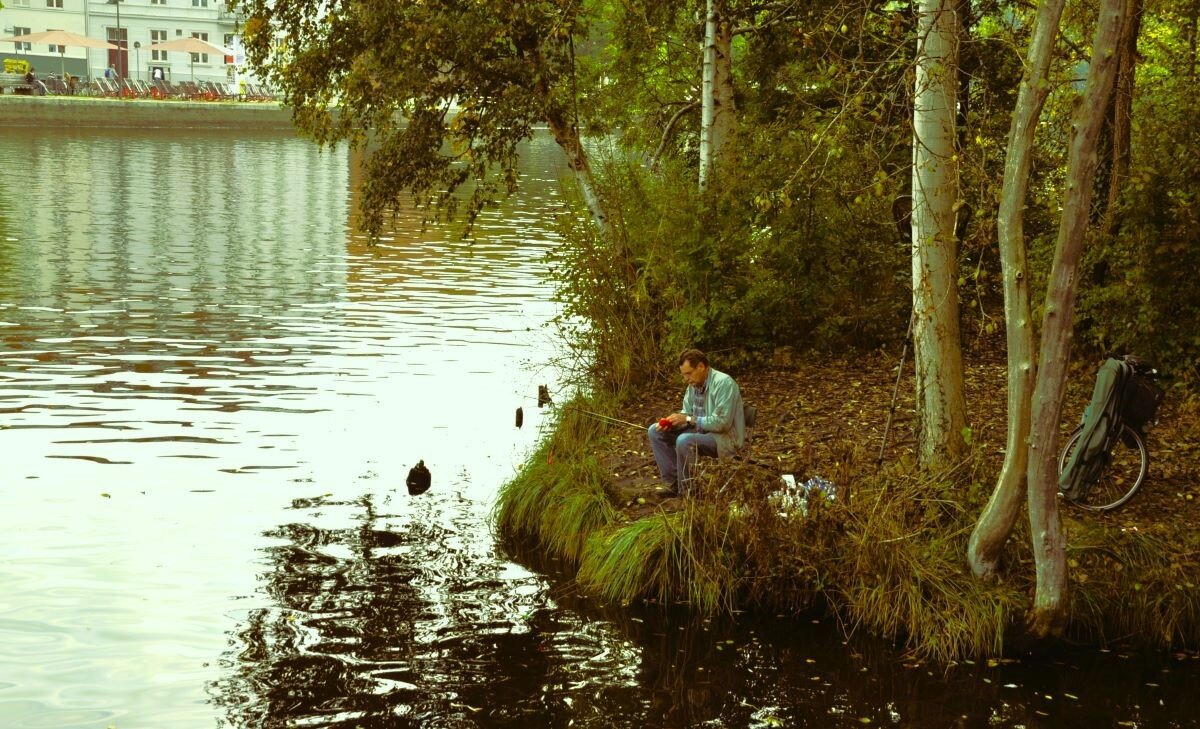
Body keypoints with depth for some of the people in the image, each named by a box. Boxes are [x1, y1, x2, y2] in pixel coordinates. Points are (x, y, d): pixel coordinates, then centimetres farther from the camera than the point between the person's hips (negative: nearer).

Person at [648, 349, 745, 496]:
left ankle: (687, 492, -19)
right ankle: (673, 483, -2)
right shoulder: (694, 384, 2)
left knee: (684, 441, -35)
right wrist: (670, 422, -10)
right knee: (655, 432, 3)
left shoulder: (723, 383, -22)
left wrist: (688, 419, -25)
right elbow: (687, 414, 12)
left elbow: (722, 423, -28)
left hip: (725, 438, -9)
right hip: (701, 431, 9)